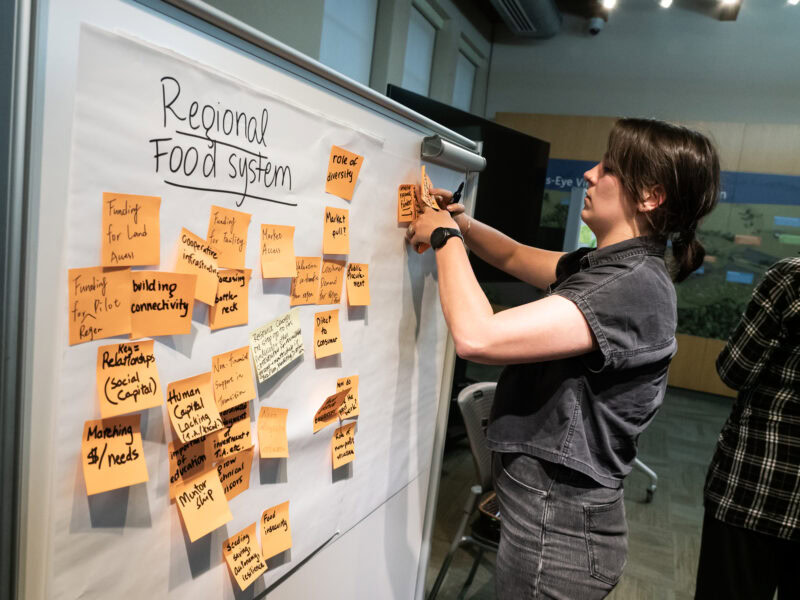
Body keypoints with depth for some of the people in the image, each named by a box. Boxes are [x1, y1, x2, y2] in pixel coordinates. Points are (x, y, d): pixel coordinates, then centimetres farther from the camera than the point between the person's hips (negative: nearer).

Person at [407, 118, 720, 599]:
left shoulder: (635, 287, -25)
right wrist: (462, 221, 2)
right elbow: (515, 257, 20)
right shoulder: (599, 266, 3)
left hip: (557, 529, -8)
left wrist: (445, 238, -19)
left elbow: (477, 337, -33)